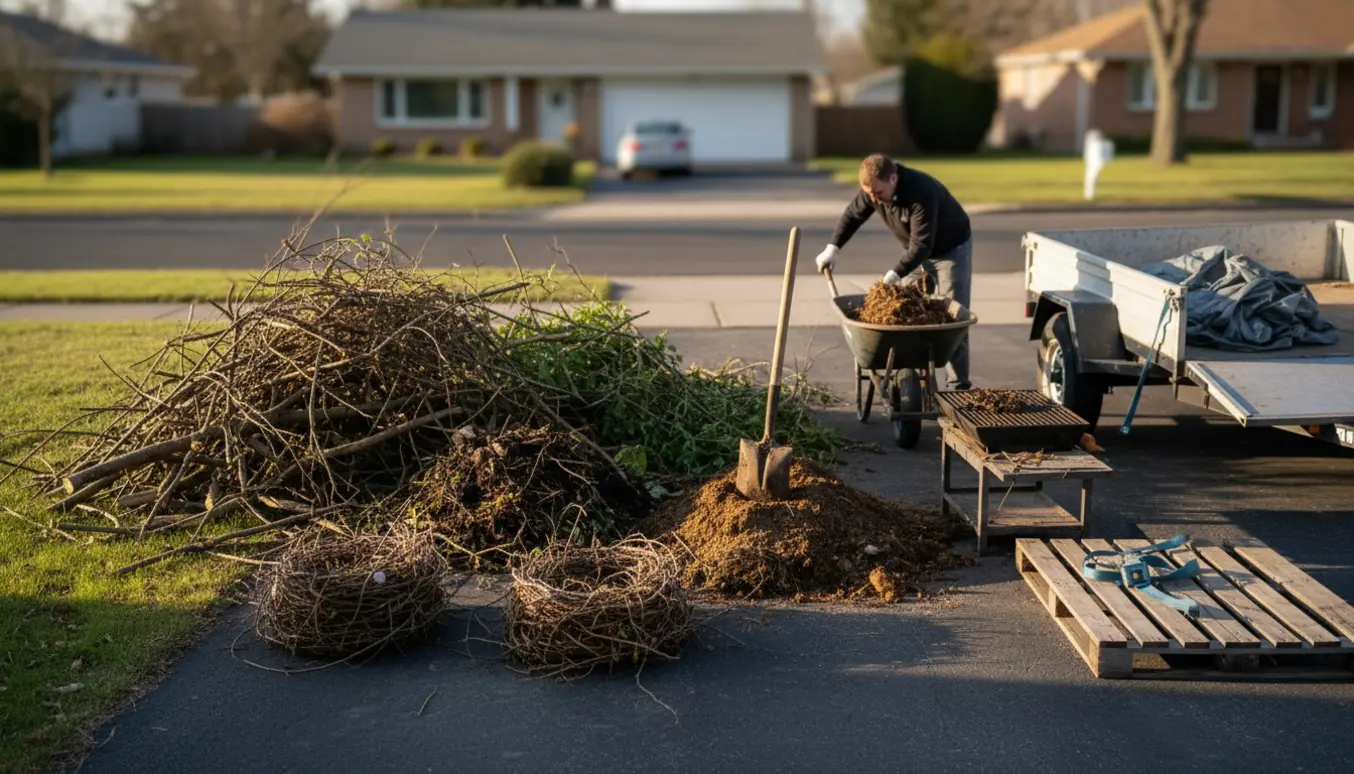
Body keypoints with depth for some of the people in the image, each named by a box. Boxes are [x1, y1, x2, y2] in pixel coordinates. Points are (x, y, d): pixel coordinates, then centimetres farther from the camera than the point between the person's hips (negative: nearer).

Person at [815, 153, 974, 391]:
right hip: (915, 251, 7)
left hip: (951, 249, -7)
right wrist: (833, 248, -7)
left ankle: (958, 386, -9)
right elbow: (853, 214, 1)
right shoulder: (875, 188, -16)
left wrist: (894, 274, -44)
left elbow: (922, 244, -39)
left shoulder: (922, 193, -38)